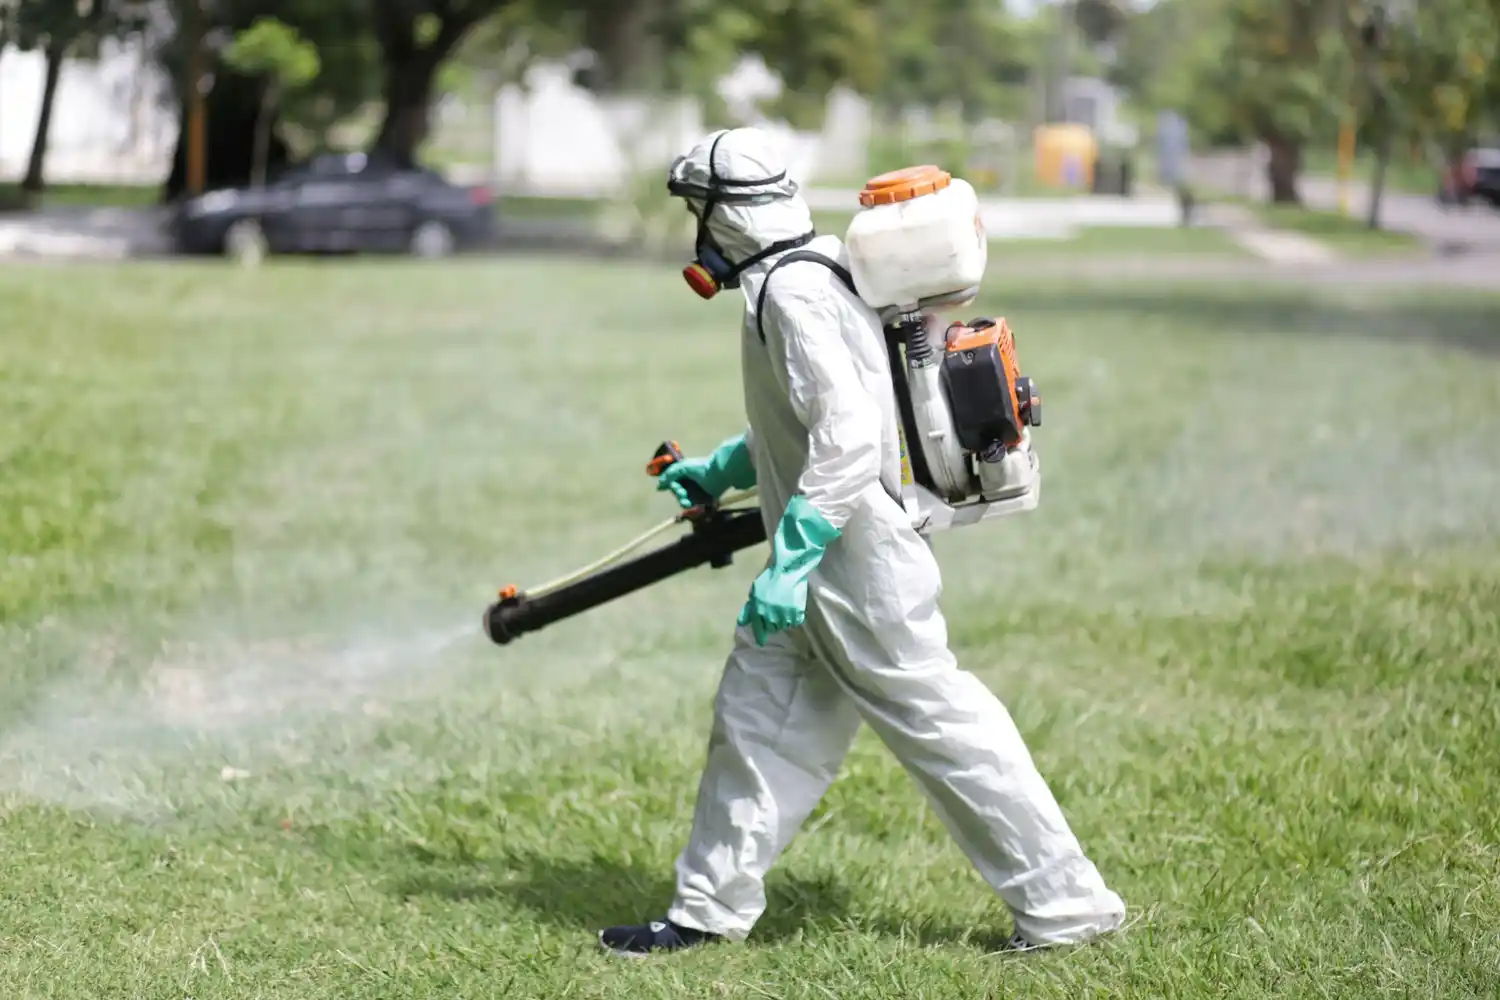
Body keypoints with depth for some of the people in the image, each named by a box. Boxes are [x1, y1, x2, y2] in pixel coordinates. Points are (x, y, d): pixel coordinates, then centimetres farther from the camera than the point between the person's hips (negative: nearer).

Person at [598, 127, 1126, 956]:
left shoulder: (792, 293, -19)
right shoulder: (805, 275, 11)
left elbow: (846, 439, -28)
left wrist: (789, 561, -27)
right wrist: (718, 471, 29)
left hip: (856, 560, -10)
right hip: (825, 570, 10)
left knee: (943, 729, -4)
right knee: (755, 717, 13)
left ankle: (1067, 908, 4)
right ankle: (710, 909, 22)